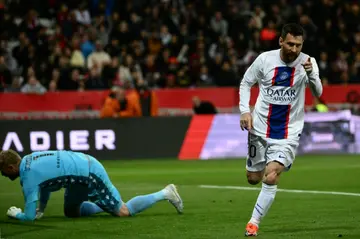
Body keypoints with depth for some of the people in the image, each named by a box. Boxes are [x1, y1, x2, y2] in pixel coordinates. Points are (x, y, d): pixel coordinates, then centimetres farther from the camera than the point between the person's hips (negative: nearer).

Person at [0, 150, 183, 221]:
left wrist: (15, 214, 1)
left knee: (124, 212, -1)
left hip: (90, 175, -9)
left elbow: (29, 217, -20)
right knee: (70, 212, 21)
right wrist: (41, 210, 16)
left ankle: (165, 194, 7)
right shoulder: (29, 159, 5)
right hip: (84, 164, 9)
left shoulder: (28, 177, -21)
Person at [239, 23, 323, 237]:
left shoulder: (307, 62, -9)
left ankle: (254, 223, -4)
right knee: (253, 179, 12)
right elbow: (246, 83, 5)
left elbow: (318, 94, -18)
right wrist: (245, 110, -8)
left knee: (270, 178, -18)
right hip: (260, 129, 2)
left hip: (288, 133, -2)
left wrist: (311, 73, -37)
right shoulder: (265, 59, -8)